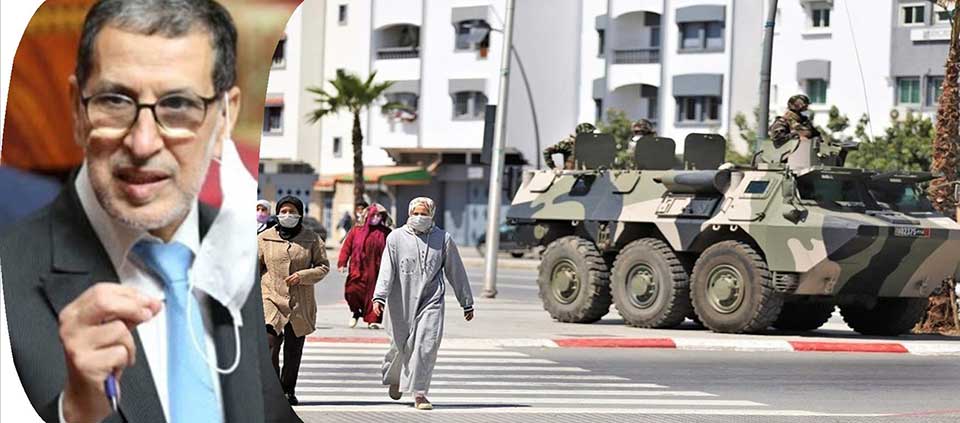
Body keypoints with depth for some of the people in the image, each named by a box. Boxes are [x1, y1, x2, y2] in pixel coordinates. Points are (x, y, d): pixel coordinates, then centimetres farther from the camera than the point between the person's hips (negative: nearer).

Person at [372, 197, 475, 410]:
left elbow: (456, 272, 12)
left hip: (431, 302, 0)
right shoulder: (396, 237, 3)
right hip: (402, 303, 0)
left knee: (427, 345, -13)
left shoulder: (443, 239, 6)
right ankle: (394, 378, 39)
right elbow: (386, 270, -5)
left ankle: (419, 392, -6)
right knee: (400, 346, 8)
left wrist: (467, 303, 15)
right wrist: (379, 297, -18)